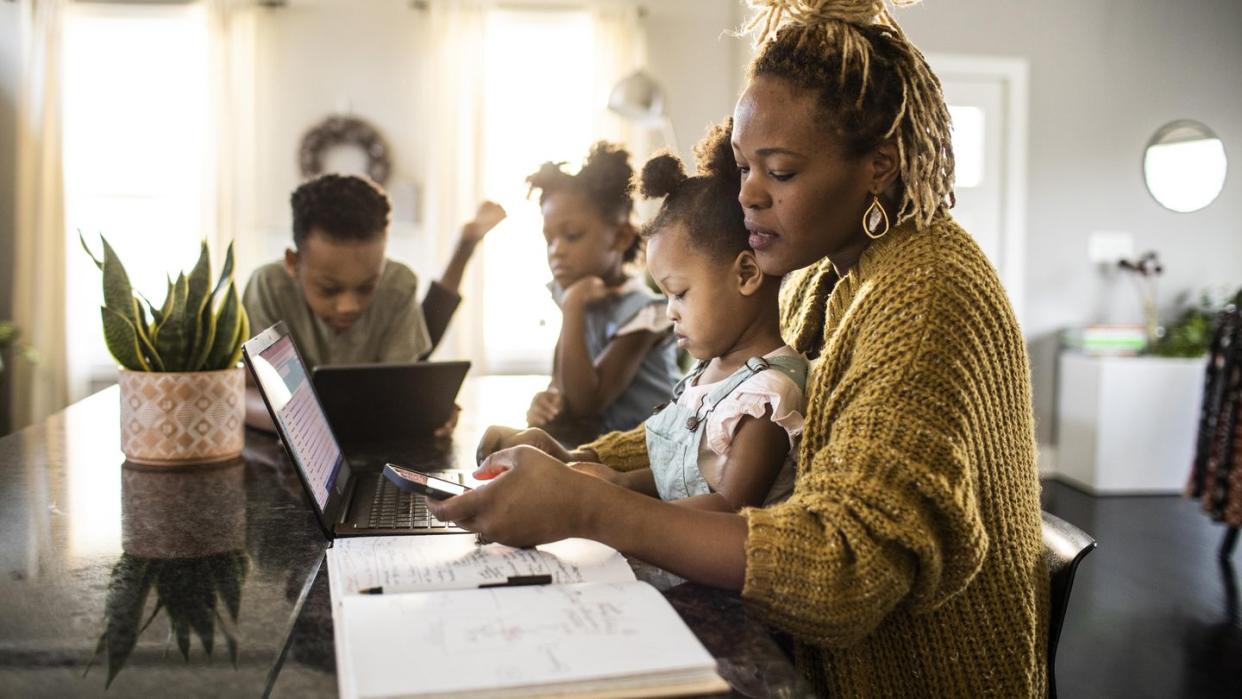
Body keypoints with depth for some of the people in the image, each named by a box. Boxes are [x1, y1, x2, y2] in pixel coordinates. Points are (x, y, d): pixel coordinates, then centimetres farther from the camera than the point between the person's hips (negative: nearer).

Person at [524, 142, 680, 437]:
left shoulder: (641, 310, -18)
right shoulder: (570, 292, 2)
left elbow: (585, 404, -20)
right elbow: (565, 381, 8)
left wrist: (573, 309, -24)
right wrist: (549, 399, -15)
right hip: (597, 440, 6)